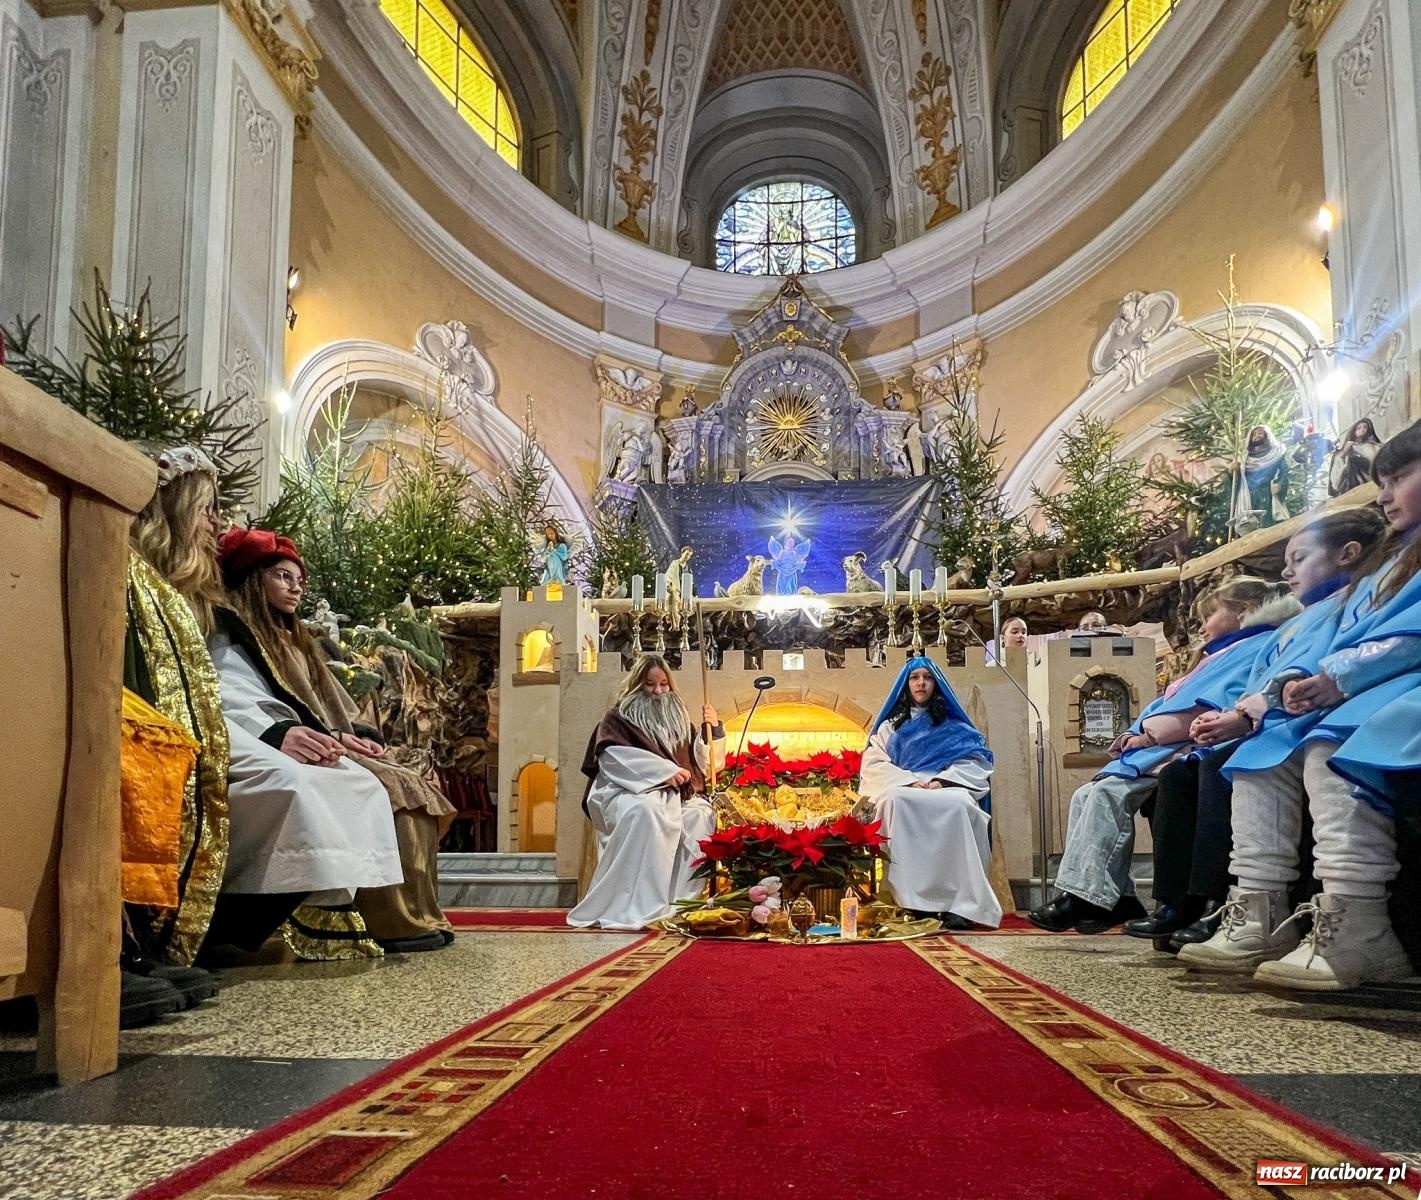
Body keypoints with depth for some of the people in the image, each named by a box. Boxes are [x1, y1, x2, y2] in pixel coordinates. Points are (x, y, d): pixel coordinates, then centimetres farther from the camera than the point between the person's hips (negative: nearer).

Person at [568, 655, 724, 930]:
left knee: (701, 817, -31)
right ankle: (637, 906, -43)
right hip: (632, 792, -4)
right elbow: (615, 757, -7)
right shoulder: (618, 718, 12)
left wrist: (715, 730, 4)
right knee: (646, 811, -40)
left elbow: (702, 761, 22)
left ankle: (684, 902, -33)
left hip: (678, 795, 4)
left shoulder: (678, 719, 25)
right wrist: (664, 771, -17)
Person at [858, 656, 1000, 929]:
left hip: (947, 794, 0)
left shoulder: (954, 728, 24)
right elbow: (873, 765, 10)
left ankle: (959, 901, -41)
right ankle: (913, 898, -42)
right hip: (903, 793, 0)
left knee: (959, 805, -37)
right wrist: (909, 782, -9)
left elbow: (975, 762, 8)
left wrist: (941, 780, -11)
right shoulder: (890, 727, 26)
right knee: (898, 801, -38)